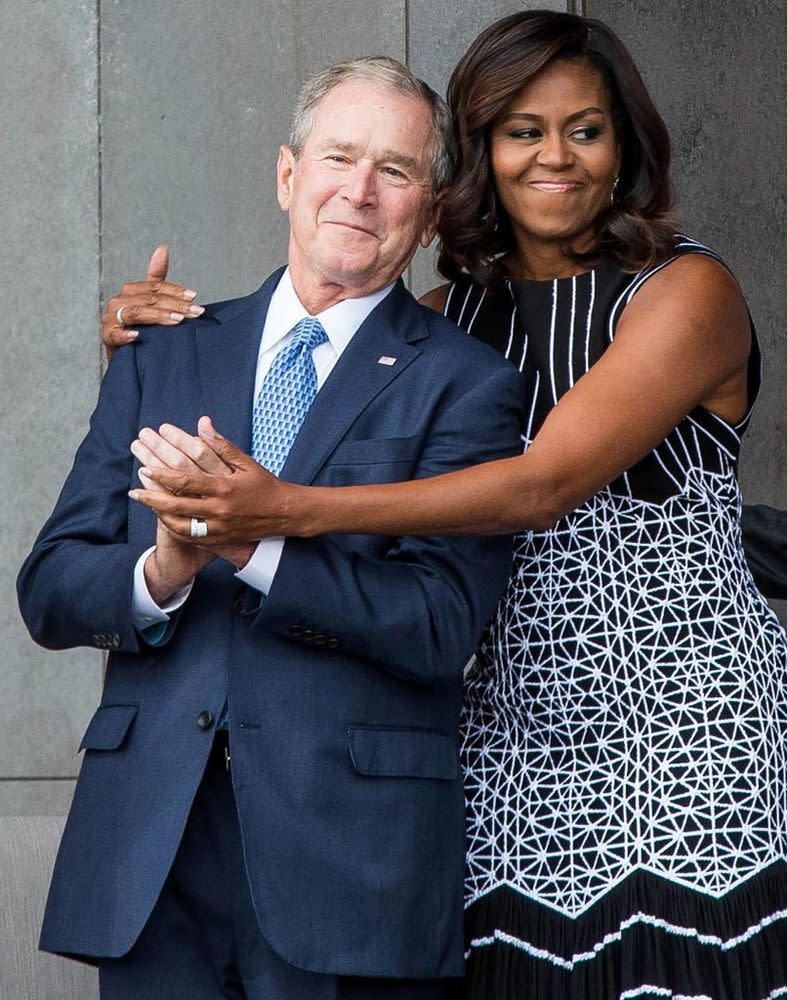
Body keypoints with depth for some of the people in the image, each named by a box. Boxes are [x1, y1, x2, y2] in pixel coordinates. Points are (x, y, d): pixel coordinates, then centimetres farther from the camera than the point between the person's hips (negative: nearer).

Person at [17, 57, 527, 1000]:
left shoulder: (465, 385, 2)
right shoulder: (163, 358, 13)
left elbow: (441, 623, -10)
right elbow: (48, 590, 8)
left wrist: (252, 542, -22)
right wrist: (160, 572, -13)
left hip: (351, 856, -3)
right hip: (150, 852, 3)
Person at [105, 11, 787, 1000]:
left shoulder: (687, 291, -5)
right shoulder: (458, 311, 13)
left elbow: (546, 485, -18)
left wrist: (295, 510, -24)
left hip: (684, 724, -4)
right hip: (518, 734, 4)